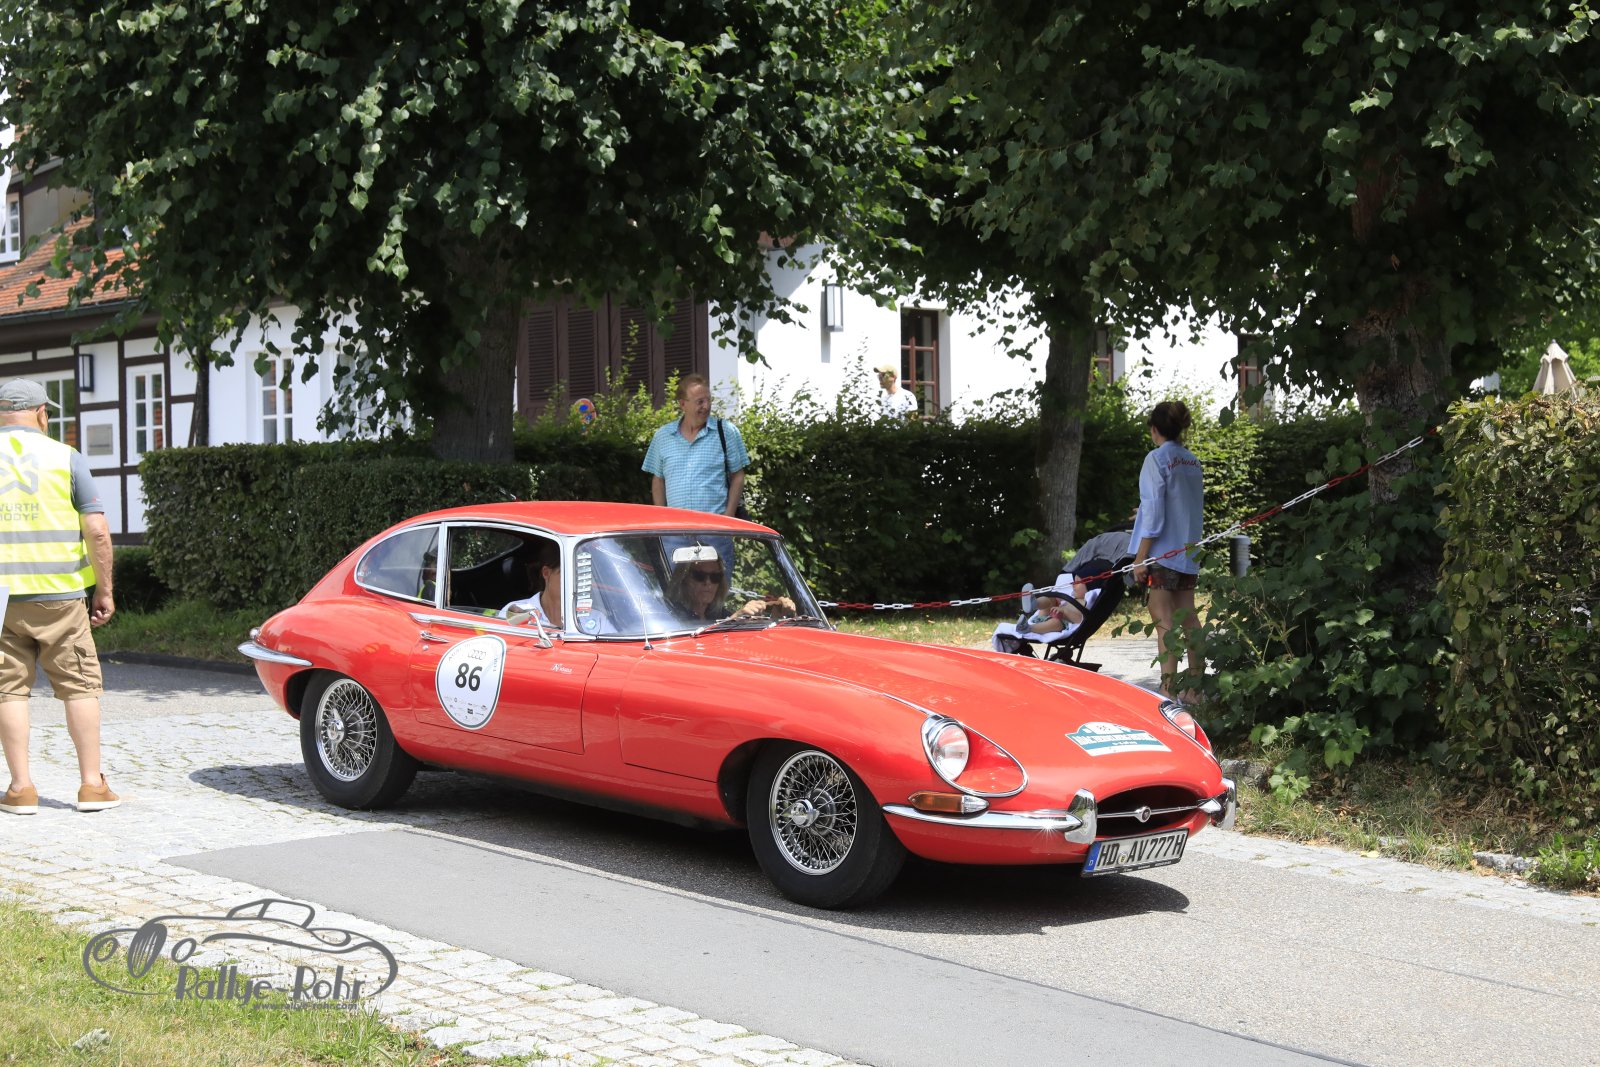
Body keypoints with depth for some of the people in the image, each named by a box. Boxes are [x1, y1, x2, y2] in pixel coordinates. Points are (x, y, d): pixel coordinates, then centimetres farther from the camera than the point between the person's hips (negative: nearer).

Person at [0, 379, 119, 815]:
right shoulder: (65, 457, 0)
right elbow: (97, 531, -6)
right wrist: (104, 591, 1)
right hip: (58, 597, -1)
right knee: (80, 685, 7)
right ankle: (92, 785, 6)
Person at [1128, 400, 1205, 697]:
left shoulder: (1157, 459, -9)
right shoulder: (1192, 461, 11)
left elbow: (1153, 510, -13)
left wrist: (1140, 558, -11)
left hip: (1163, 550, -7)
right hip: (1189, 551, 7)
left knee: (1163, 619, -6)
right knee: (1187, 616, 12)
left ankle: (1167, 687, -10)